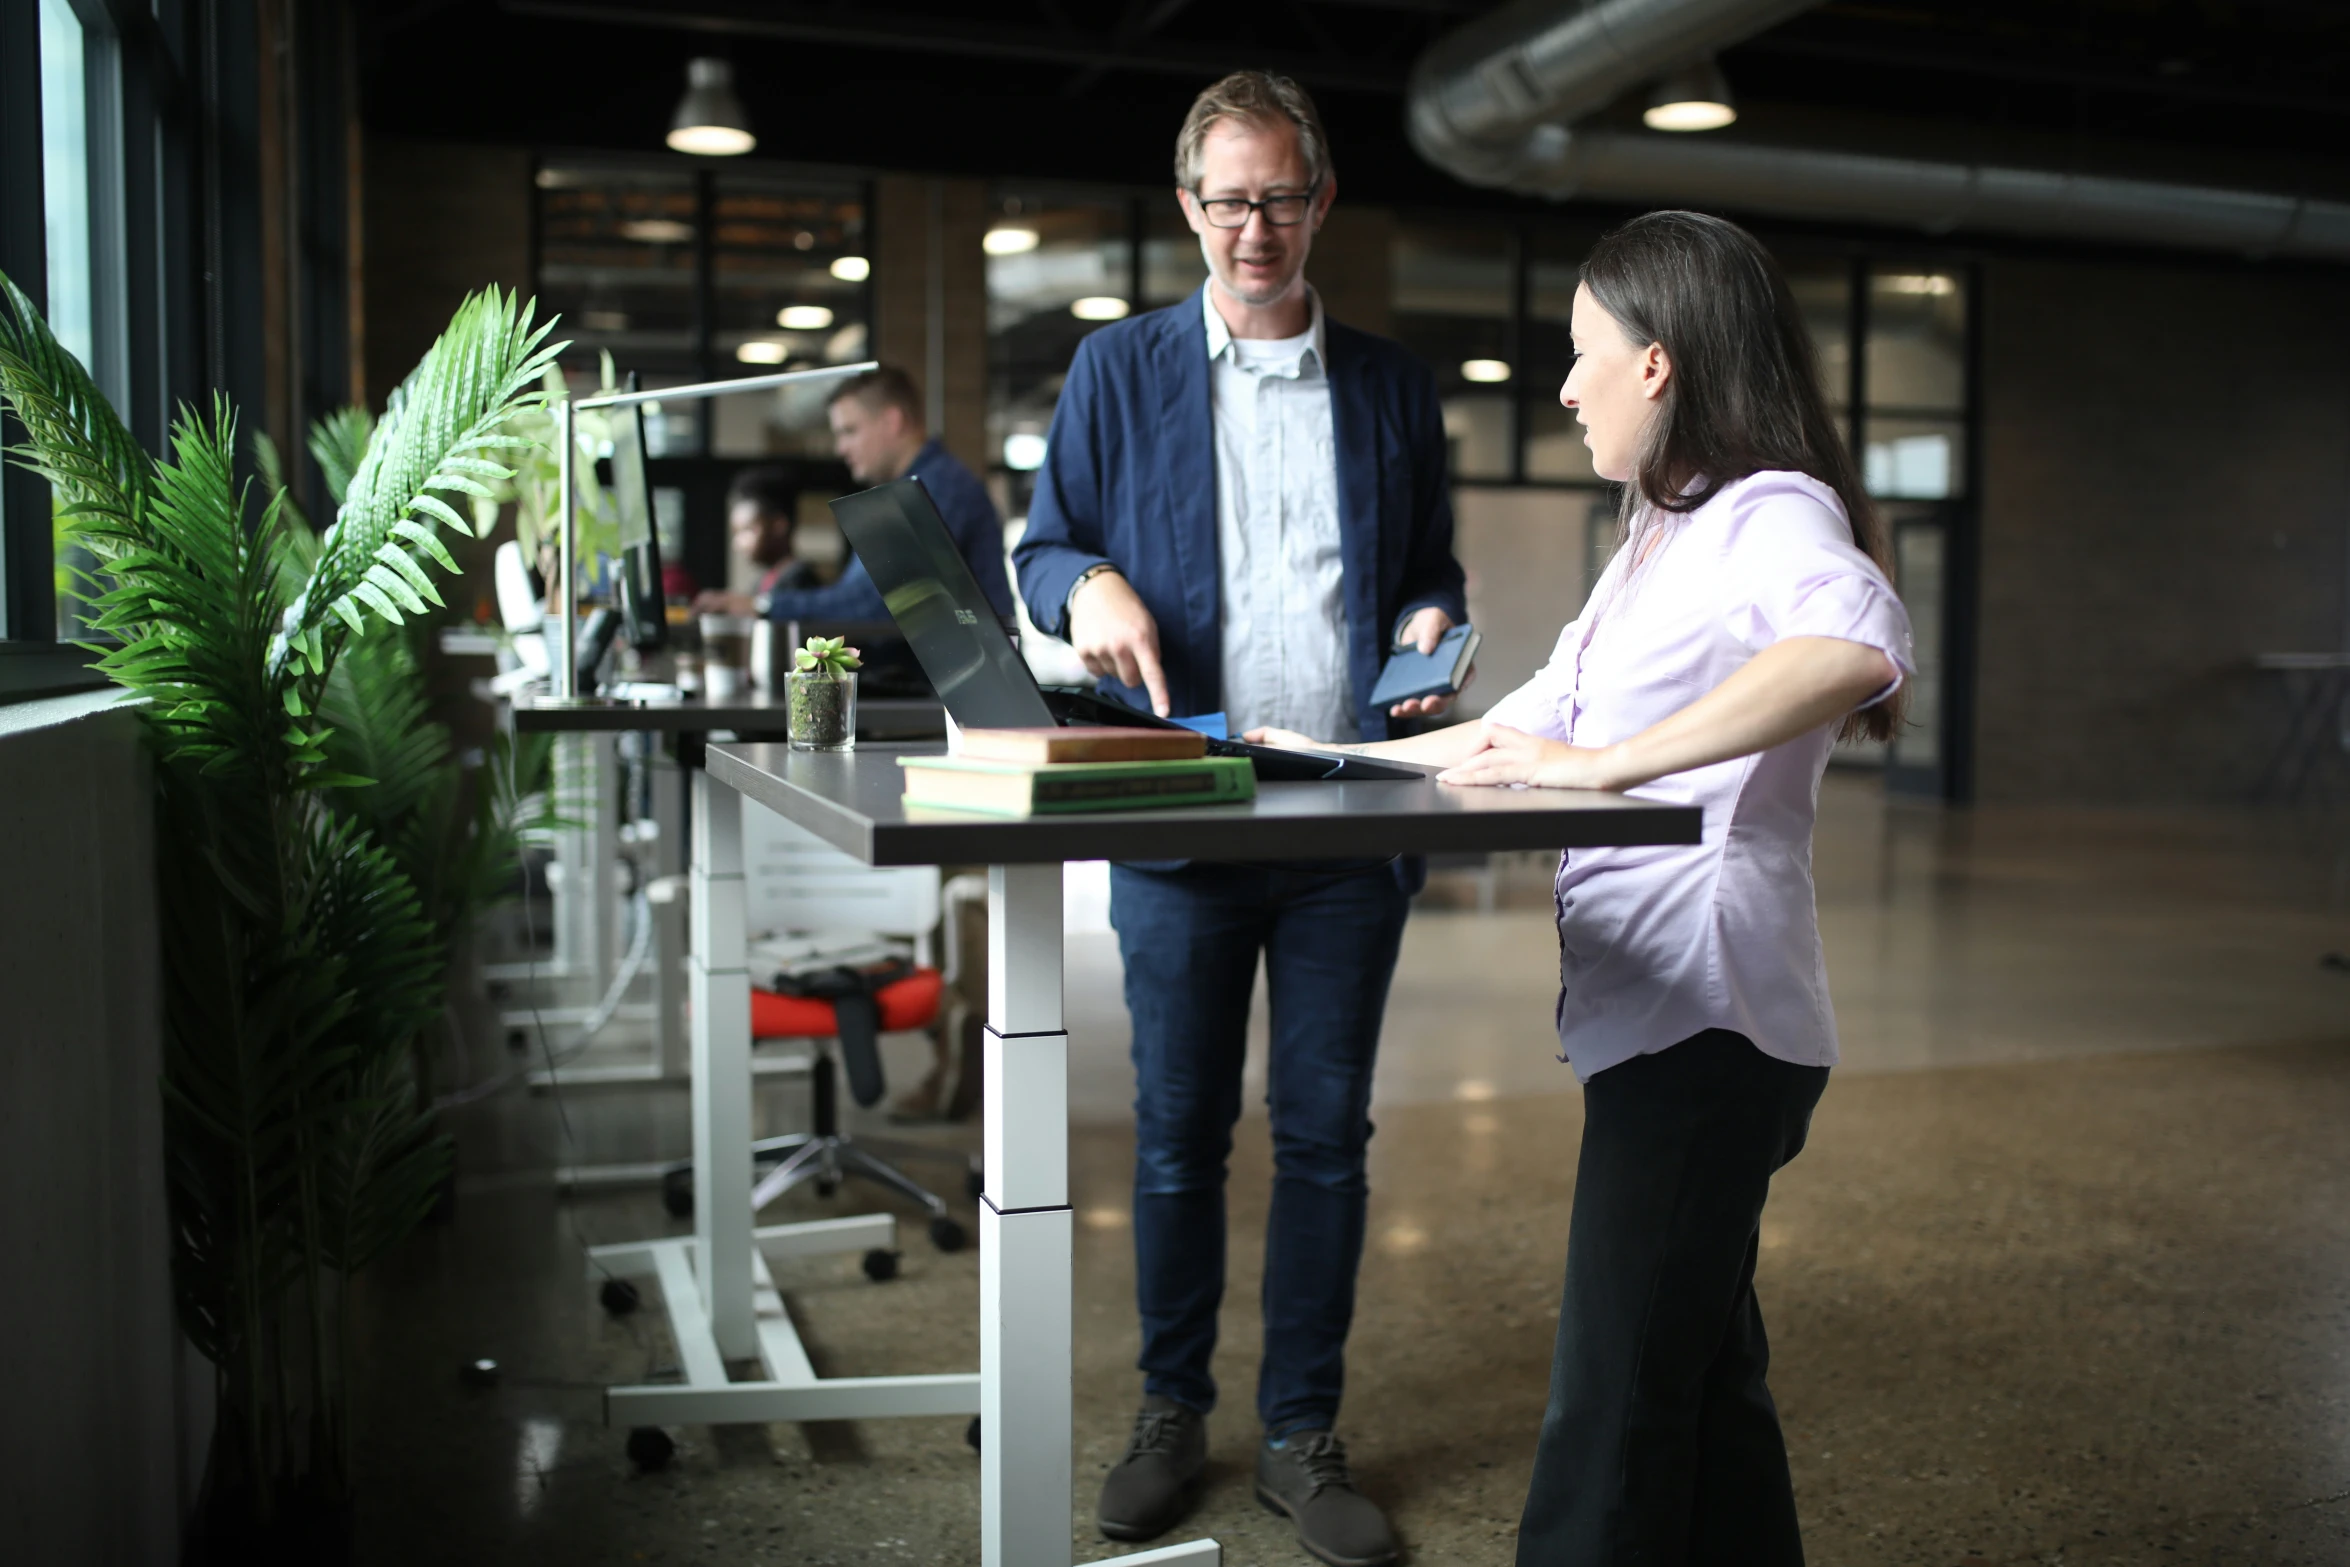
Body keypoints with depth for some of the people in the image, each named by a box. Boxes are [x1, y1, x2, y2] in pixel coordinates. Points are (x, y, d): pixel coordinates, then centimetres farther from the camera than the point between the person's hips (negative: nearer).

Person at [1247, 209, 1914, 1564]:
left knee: (1615, 1416, -7)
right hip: (1655, 1008, 10)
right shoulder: (1664, 535, 20)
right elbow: (1543, 721, 27)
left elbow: (1858, 643, -34)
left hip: (1708, 1018, -10)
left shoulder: (1772, 512, -11)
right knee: (1697, 1378, 17)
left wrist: (1607, 762, -33)